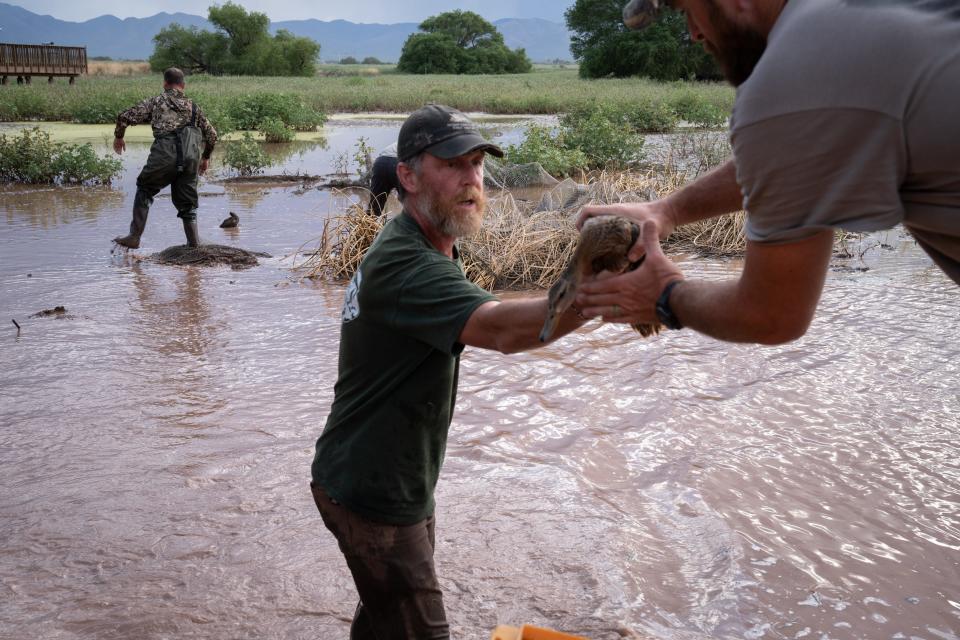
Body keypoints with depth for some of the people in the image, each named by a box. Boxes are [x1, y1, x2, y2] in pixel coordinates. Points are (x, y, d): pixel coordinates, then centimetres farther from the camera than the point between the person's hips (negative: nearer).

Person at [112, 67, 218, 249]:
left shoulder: (156, 101, 14)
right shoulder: (192, 106, 23)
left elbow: (125, 117, 8)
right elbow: (212, 134, 24)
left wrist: (118, 137, 26)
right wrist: (205, 157, 38)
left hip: (165, 156, -2)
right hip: (191, 157, 2)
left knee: (145, 190, 18)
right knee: (186, 202, 16)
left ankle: (134, 237, 14)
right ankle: (194, 245, 7)